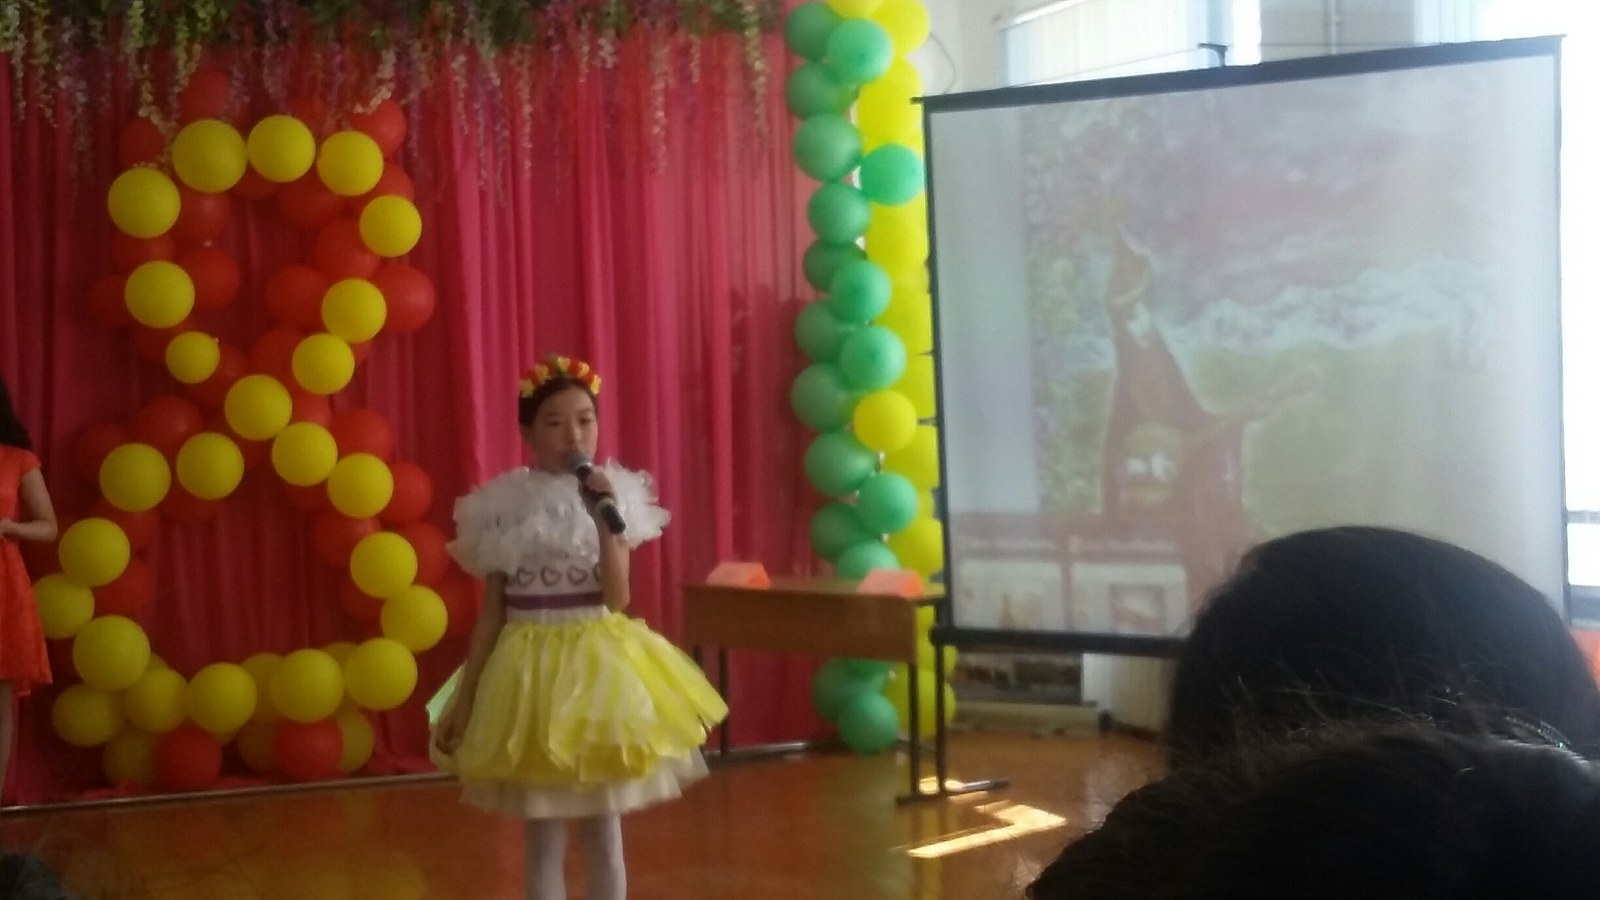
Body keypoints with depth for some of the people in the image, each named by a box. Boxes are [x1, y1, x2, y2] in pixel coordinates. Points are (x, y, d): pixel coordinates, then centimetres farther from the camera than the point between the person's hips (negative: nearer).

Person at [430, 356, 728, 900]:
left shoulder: (612, 498, -2)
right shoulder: (506, 509, -4)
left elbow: (617, 599, -12)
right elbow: (491, 613, 1)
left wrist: (604, 519, -20)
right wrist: (464, 698, 0)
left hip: (600, 667, 1)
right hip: (533, 671, -1)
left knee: (604, 834, 9)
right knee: (544, 840, 6)